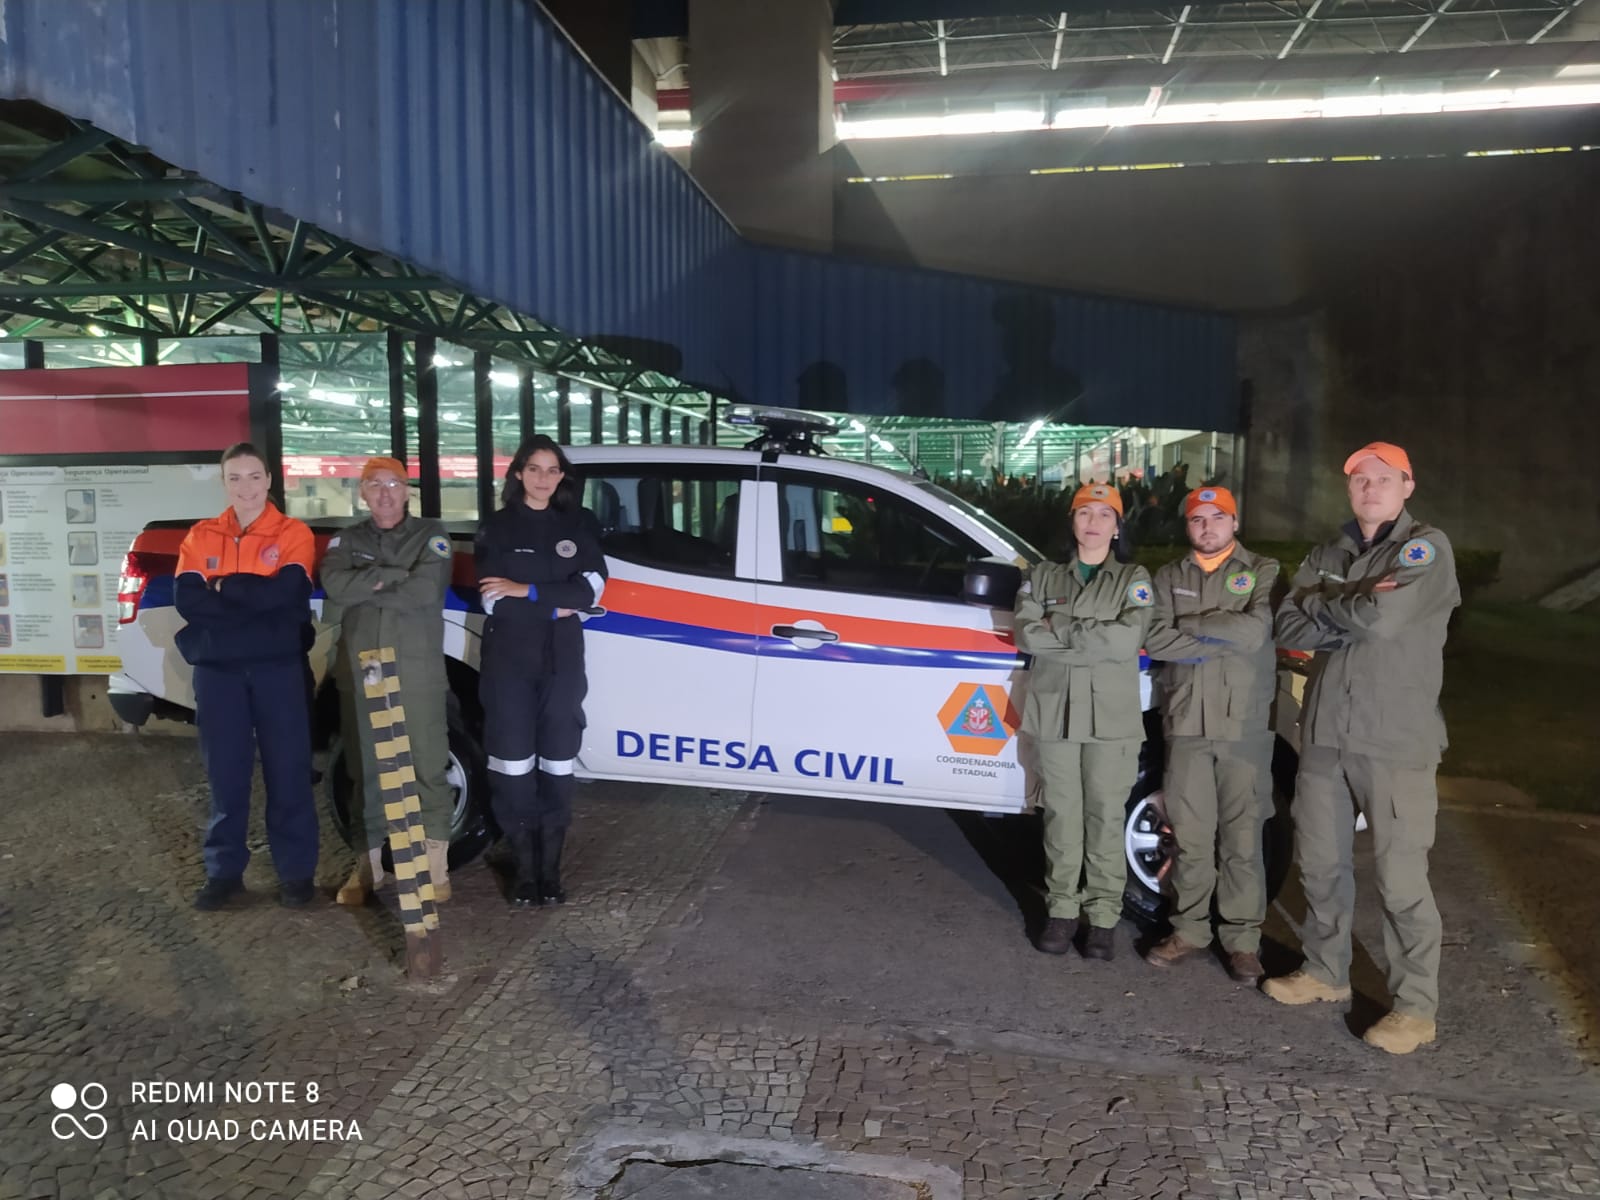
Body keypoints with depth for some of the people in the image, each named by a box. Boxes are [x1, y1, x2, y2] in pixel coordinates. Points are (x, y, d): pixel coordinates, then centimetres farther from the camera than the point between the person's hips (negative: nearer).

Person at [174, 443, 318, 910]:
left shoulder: (293, 533, 1)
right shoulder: (200, 536, 9)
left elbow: (285, 593, -15)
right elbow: (187, 600, -5)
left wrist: (223, 588, -7)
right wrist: (255, 601, -13)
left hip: (277, 666, -2)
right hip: (217, 668, 3)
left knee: (287, 769, 2)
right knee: (225, 771, 7)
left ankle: (296, 871, 12)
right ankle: (224, 871, 19)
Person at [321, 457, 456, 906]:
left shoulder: (431, 535, 4)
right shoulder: (347, 540, 13)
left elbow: (426, 590, -13)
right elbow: (334, 584, -8)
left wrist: (360, 593, -8)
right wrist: (394, 574, -14)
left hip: (418, 672, -3)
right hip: (360, 673, 3)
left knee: (427, 766, 0)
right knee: (366, 769, 9)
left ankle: (436, 864, 10)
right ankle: (369, 863, 21)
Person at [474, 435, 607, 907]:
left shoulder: (579, 525, 8)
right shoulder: (496, 528, 4)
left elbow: (591, 590, -5)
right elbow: (493, 599, -6)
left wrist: (525, 591, -12)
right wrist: (555, 602, -10)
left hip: (562, 659, 1)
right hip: (509, 658, -1)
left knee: (556, 764, 4)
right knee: (514, 764, -2)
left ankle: (550, 868, 13)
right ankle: (524, 868, 9)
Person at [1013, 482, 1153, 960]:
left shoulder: (1134, 578, 4)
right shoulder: (1044, 576, 10)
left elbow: (1128, 639, -13)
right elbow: (1025, 635, -5)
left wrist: (1059, 628, -11)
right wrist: (1093, 638, -12)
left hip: (1112, 717, -2)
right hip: (1054, 712, 2)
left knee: (1105, 817, 2)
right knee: (1062, 815, 8)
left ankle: (1103, 915, 12)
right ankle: (1063, 908, 18)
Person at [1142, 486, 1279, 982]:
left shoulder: (1263, 572, 4)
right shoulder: (1170, 577, 11)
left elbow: (1256, 631, -14)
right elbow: (1156, 641, -4)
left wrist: (1191, 625, -6)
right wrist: (1223, 640, -11)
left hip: (1245, 725, -2)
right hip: (1186, 724, 2)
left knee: (1242, 838, 3)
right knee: (1190, 836, 8)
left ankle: (1242, 938, 14)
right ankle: (1189, 929, 20)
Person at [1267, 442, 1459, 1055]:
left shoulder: (1426, 547, -4)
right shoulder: (1326, 556, 14)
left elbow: (1385, 618, -20)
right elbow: (1288, 628, 2)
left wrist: (1319, 606, -4)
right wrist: (1354, 616, -12)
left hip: (1395, 739, -6)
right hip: (1324, 731, 6)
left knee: (1401, 877, -3)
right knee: (1319, 862, 14)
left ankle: (1416, 1006, 10)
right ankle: (1326, 971, 30)